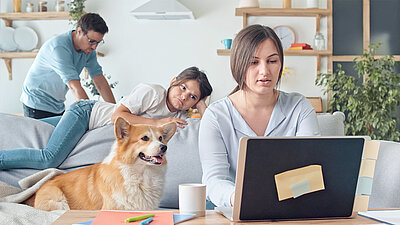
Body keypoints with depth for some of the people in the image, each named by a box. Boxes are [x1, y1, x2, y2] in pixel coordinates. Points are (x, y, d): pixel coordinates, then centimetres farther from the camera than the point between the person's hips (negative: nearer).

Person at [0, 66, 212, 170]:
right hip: (87, 112, -7)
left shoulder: (179, 115, -1)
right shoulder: (153, 92, -23)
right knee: (49, 159, -22)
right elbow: (117, 116, -26)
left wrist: (202, 105, -16)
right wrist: (157, 123, -28)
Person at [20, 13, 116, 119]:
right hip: (37, 105, -7)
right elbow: (75, 87, -34)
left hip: (58, 106, 7)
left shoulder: (88, 48, -4)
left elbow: (99, 80, -5)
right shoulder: (58, 47, -28)